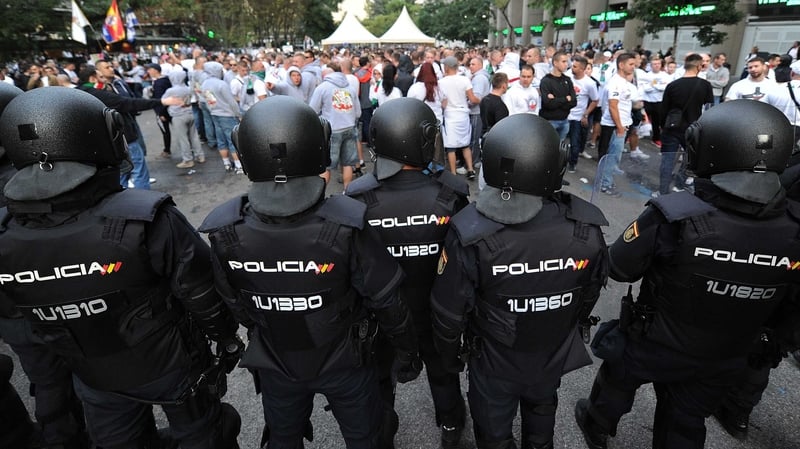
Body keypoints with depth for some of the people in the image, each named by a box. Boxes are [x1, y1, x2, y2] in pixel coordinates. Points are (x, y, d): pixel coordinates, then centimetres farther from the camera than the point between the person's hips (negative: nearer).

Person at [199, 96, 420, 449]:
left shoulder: (224, 232, -22)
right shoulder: (345, 225, -32)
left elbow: (234, 304, -5)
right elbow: (386, 301, -21)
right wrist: (407, 350, -2)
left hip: (274, 364, 3)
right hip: (343, 361, -2)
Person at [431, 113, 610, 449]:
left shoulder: (470, 235, -33)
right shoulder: (586, 229, -23)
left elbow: (449, 310, -20)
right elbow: (590, 294, -4)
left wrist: (449, 354, 1)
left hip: (495, 362, -3)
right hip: (555, 355, 3)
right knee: (541, 412, 35)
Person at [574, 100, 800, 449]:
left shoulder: (674, 215, -33)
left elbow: (618, 268, -18)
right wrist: (738, 317, 13)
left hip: (652, 345, -3)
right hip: (723, 361, 3)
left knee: (618, 382, 28)